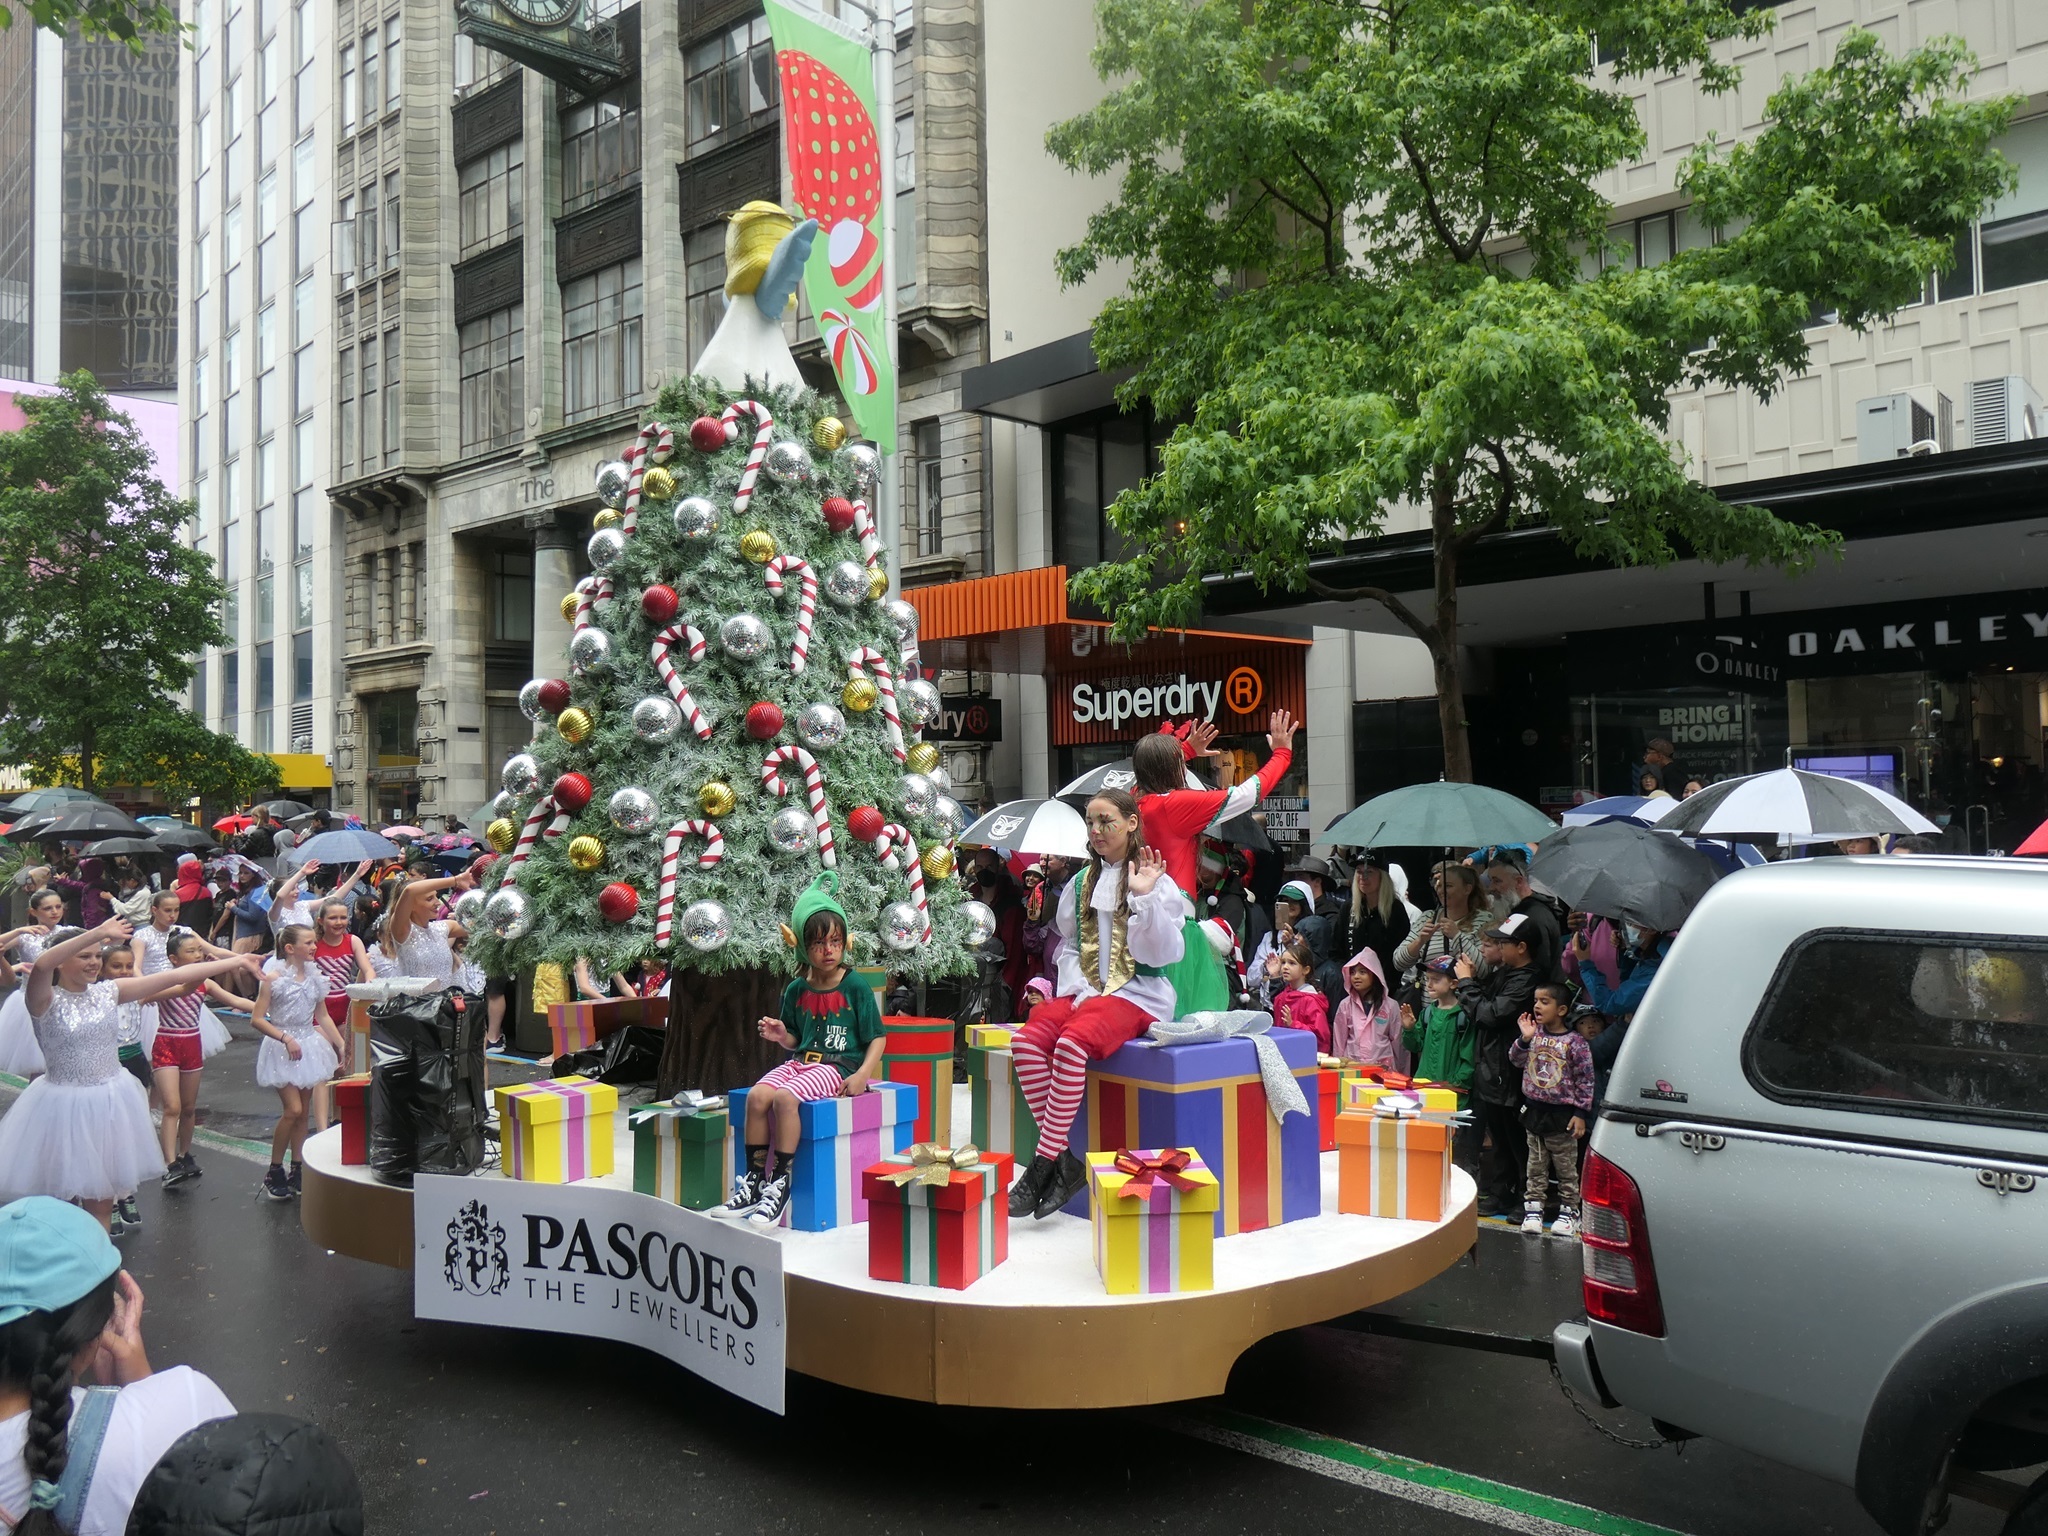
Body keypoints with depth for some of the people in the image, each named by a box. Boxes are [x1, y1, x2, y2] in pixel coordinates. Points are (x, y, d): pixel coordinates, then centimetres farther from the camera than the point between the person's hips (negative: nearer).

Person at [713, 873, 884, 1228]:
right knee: (756, 1095, -21)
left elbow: (877, 1038, -3)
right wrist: (781, 1035, -1)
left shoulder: (856, 987, -4)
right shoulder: (796, 990, 11)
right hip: (801, 1061, 6)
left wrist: (863, 1073, -17)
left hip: (838, 1066, -6)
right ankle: (754, 1180, -9)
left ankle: (780, 1185, -22)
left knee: (784, 1097, -30)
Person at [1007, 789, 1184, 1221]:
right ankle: (1065, 1161, -19)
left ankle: (1043, 1163, -25)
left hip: (1138, 995, -5)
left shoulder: (1157, 881, 1)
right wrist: (1078, 989, 1)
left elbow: (1165, 953, -8)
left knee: (1073, 1044, -34)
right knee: (1027, 1041, -25)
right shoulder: (1081, 883, 18)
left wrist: (1144, 898, -19)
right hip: (1086, 991, 6)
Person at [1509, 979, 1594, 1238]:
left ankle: (1568, 1211, 18)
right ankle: (1532, 1209, 19)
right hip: (1534, 1109, 4)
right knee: (1536, 1165, 12)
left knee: (1566, 1167, 8)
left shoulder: (1575, 1041, -11)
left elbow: (1585, 1079, -8)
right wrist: (1525, 1039, -16)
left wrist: (1581, 1113, -10)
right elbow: (1516, 1060, 0)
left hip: (1562, 1113, -4)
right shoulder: (1534, 1034, 1)